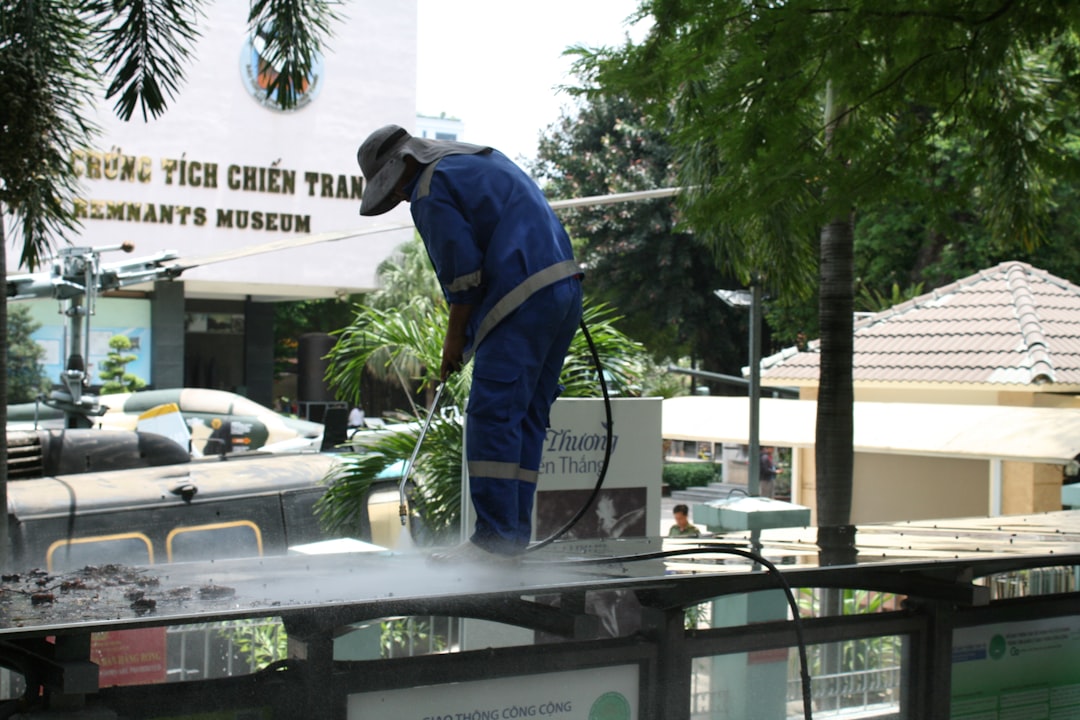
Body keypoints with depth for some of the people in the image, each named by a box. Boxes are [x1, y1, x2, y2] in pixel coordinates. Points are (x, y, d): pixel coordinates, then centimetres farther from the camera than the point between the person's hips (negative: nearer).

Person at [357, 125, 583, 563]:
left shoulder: (431, 191, -5)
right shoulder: (484, 160, 24)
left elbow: (462, 274, -8)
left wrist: (455, 338, 4)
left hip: (522, 302, -10)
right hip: (565, 287, 10)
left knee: (491, 416, -9)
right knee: (527, 417, 10)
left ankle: (494, 538, -11)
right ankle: (514, 534, 11)